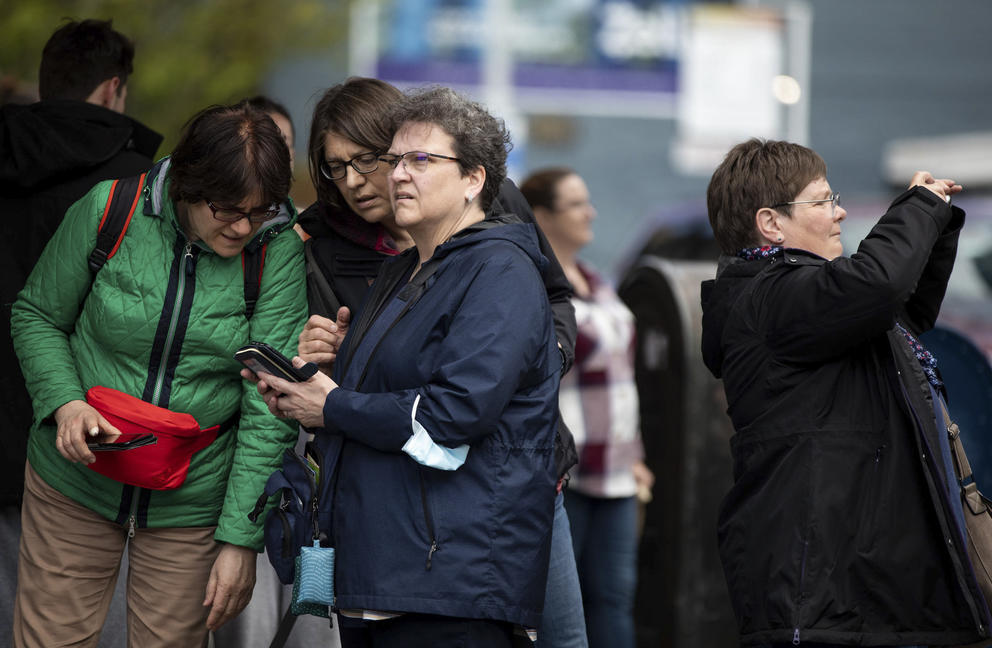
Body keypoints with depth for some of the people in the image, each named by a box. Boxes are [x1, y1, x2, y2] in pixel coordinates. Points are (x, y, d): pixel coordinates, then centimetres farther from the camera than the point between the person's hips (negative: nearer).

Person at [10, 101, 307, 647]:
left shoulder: (278, 250, -12)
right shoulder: (109, 211, -11)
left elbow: (270, 406, -13)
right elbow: (37, 317, 4)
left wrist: (241, 538, -15)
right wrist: (64, 402, -16)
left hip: (192, 504, 0)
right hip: (74, 485, 1)